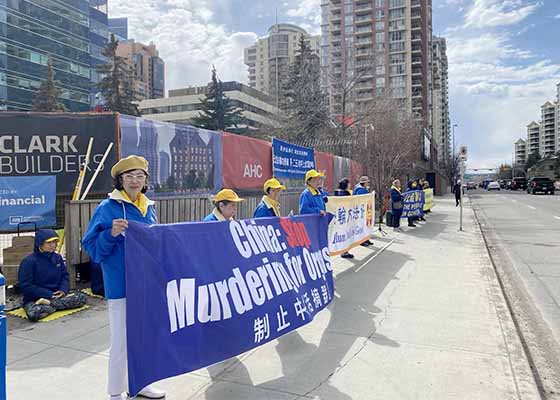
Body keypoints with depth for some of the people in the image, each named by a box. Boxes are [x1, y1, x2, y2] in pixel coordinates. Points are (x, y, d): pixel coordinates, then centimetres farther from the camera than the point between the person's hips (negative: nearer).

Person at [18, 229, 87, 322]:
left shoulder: (57, 257, 6)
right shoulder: (29, 261, -11)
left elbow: (65, 276, 13)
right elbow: (25, 286, -13)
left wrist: (63, 289, -9)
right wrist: (48, 294, -18)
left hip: (56, 295, 5)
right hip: (34, 299, -5)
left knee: (82, 298, -17)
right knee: (33, 314, -39)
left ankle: (48, 304, -21)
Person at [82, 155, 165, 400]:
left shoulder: (149, 208, 9)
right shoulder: (108, 208, -9)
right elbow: (92, 247, -11)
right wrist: (111, 234, -26)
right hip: (121, 286, -6)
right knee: (121, 340, 3)